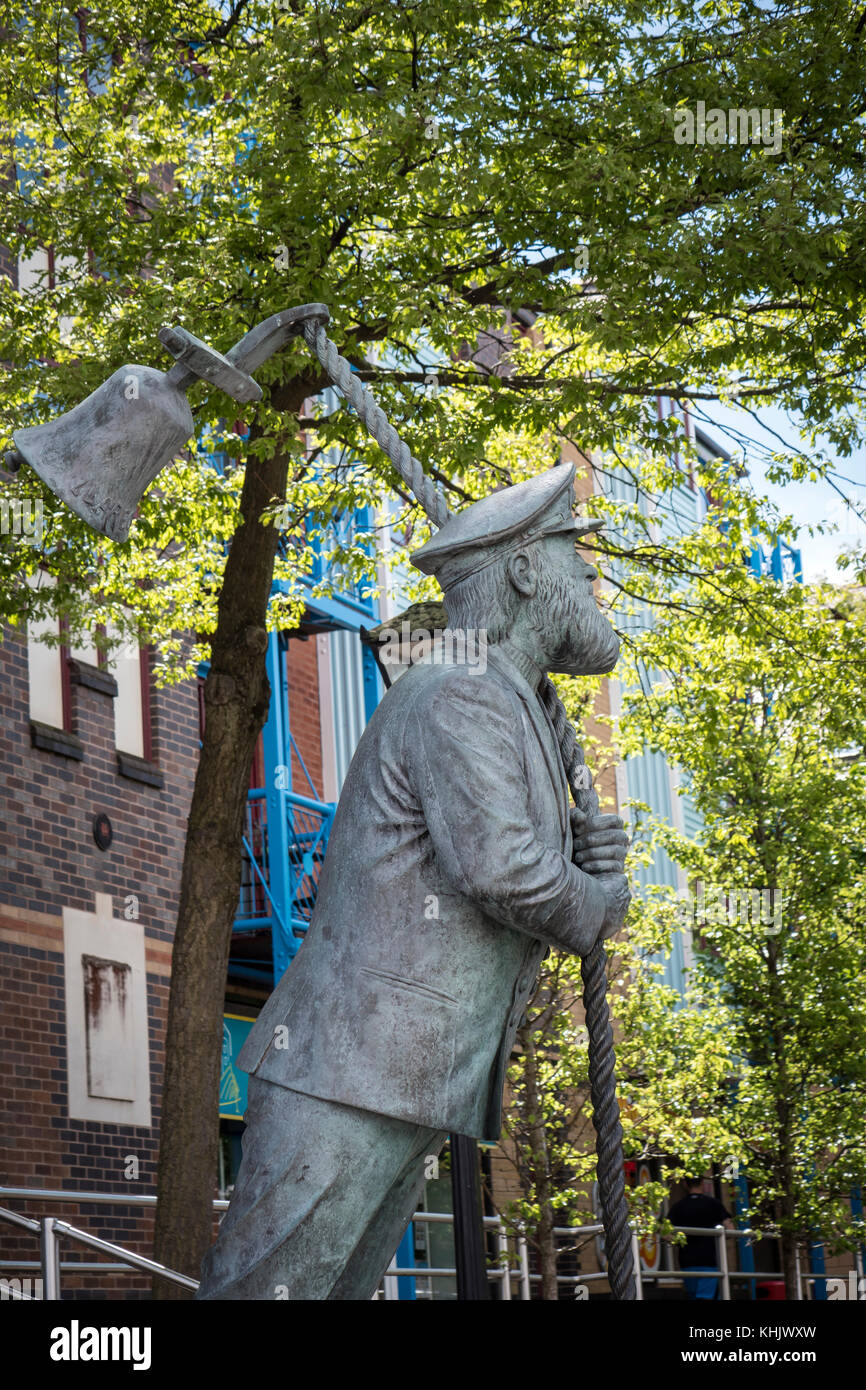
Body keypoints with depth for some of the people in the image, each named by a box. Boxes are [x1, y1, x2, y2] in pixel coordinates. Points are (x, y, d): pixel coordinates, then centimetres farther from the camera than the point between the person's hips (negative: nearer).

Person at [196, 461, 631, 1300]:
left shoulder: (506, 721, 24)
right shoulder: (462, 696, -9)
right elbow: (502, 873, -20)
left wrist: (587, 864, 4)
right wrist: (600, 905, 1)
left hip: (400, 1104, 10)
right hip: (344, 1079, -10)